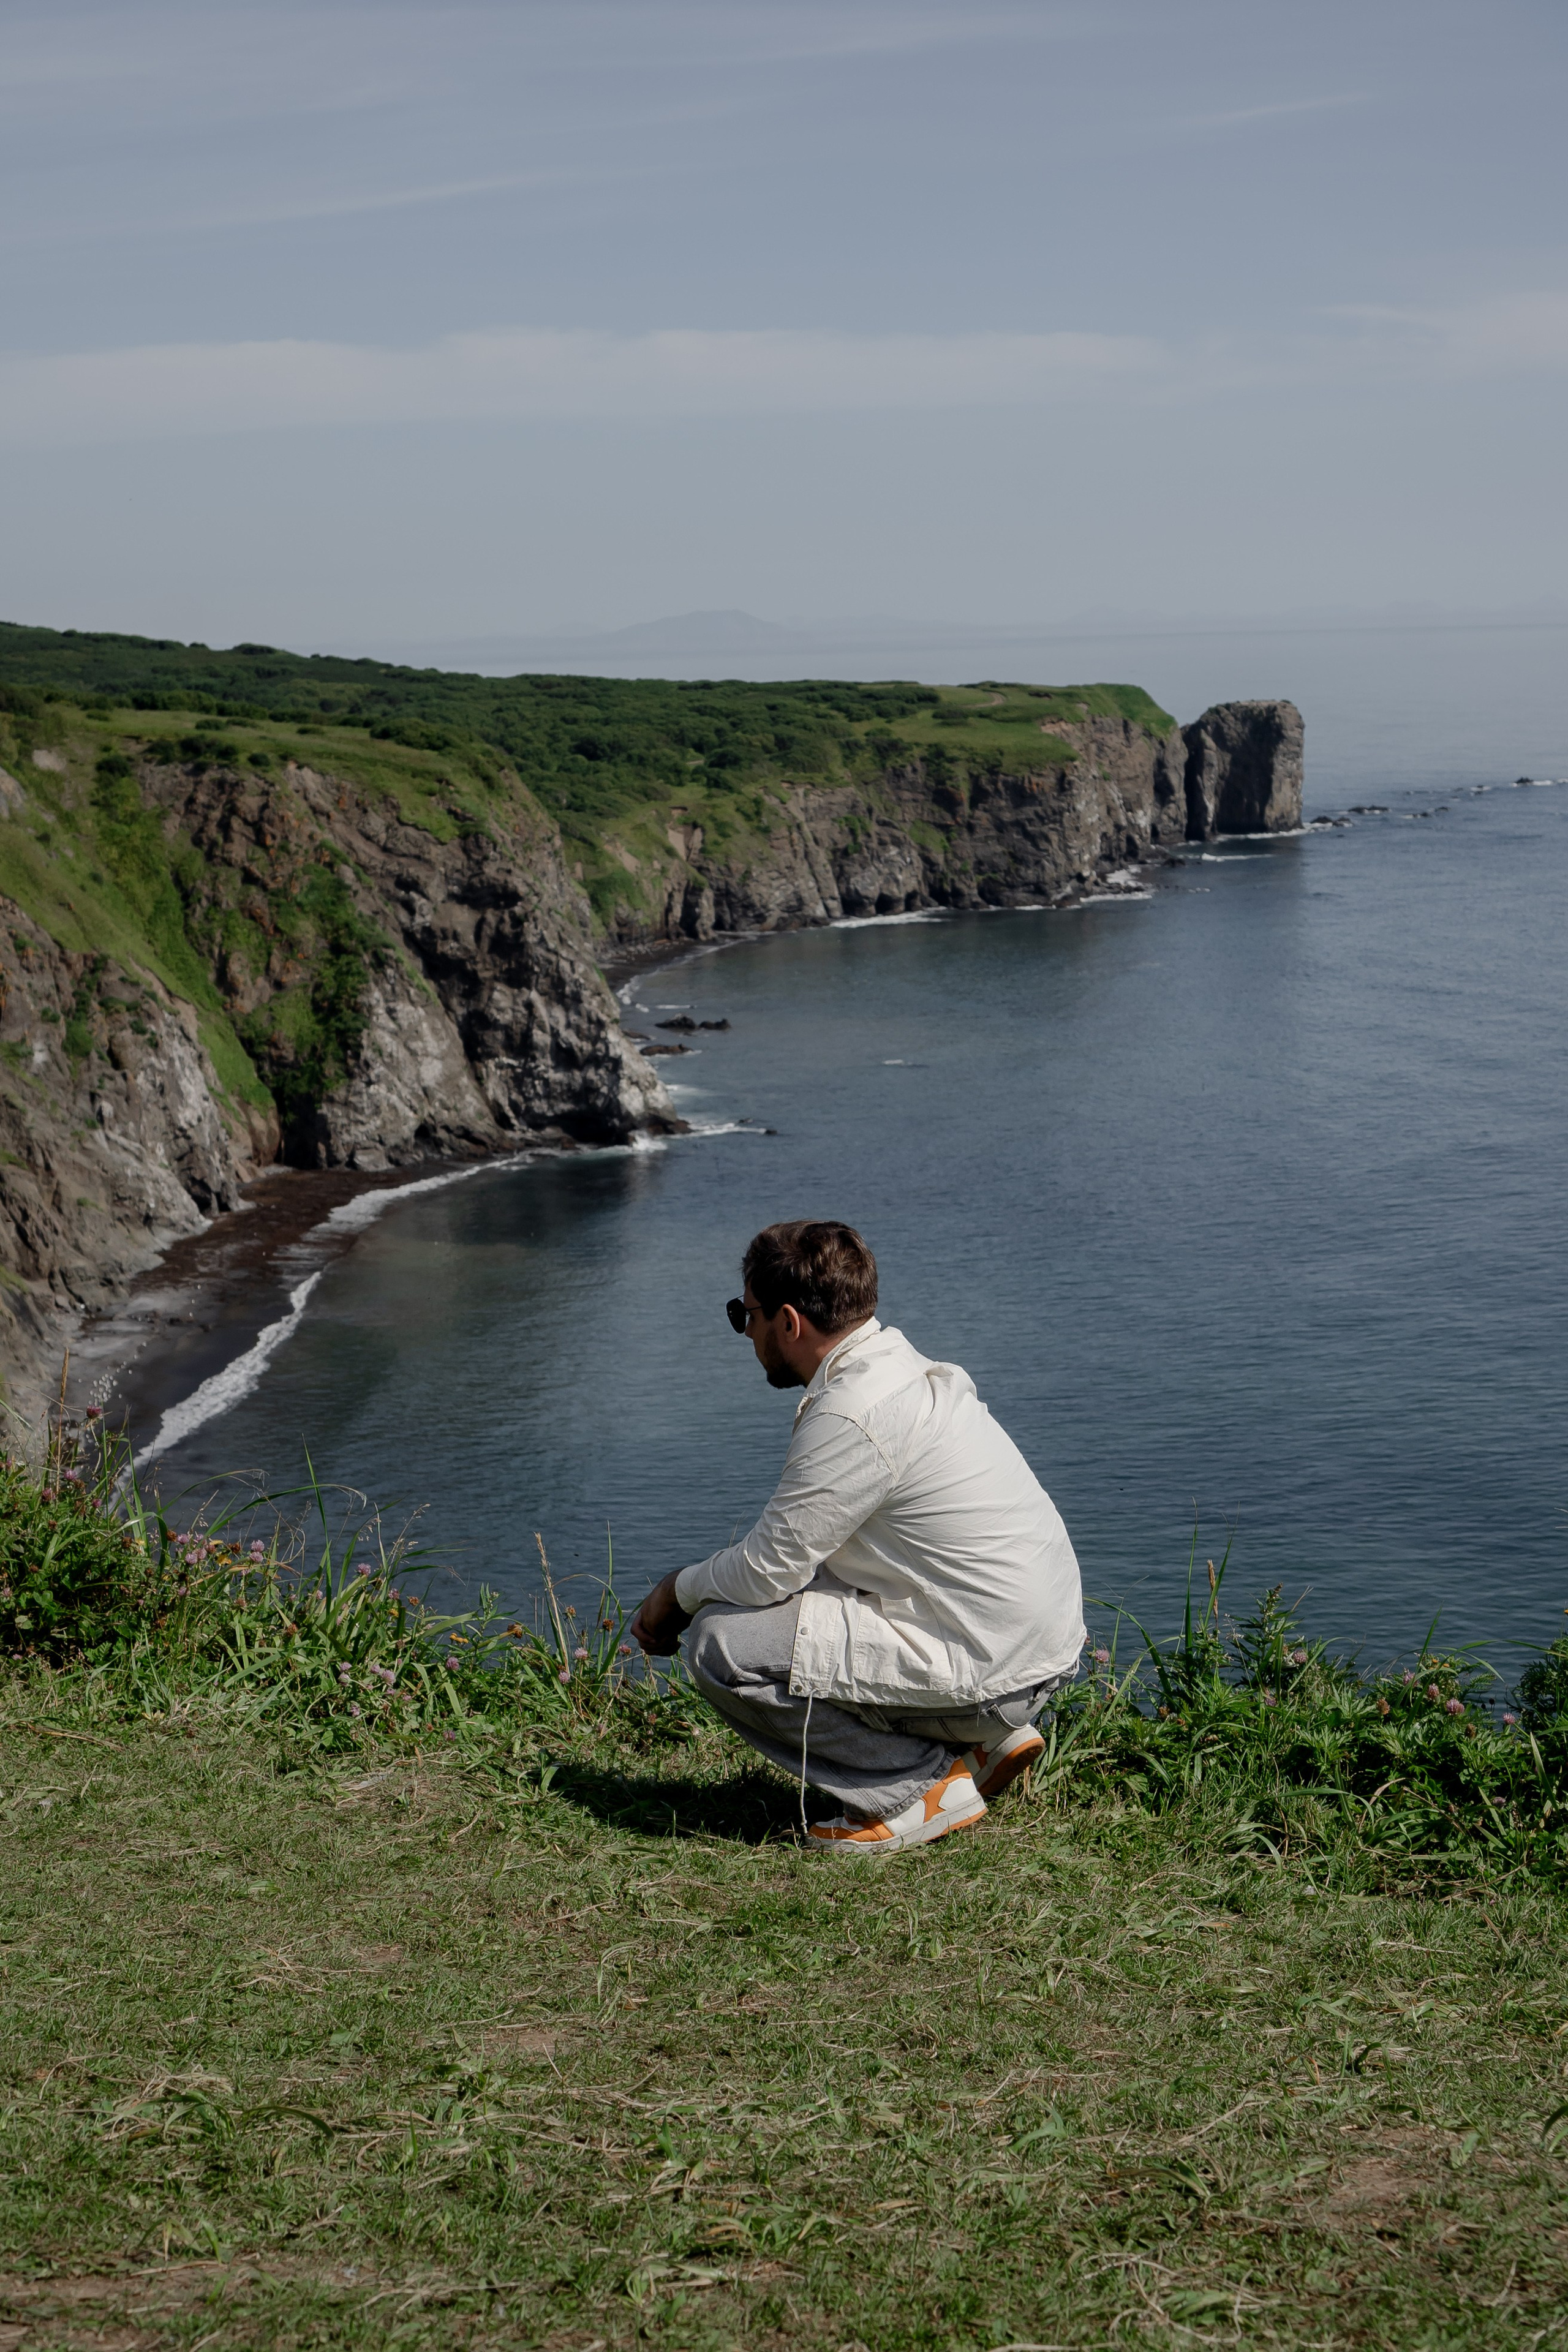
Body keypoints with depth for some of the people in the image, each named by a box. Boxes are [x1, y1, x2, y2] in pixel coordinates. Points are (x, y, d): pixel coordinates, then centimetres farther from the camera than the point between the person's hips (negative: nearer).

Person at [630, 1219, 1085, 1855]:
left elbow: (767, 1571, -14)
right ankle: (981, 1740, 15)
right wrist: (701, 1585, 16)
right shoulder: (907, 1370, 11)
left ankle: (923, 1785, -4)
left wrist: (677, 1592, 5)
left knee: (721, 1644, -11)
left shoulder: (853, 1419, -20)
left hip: (990, 1668, -10)